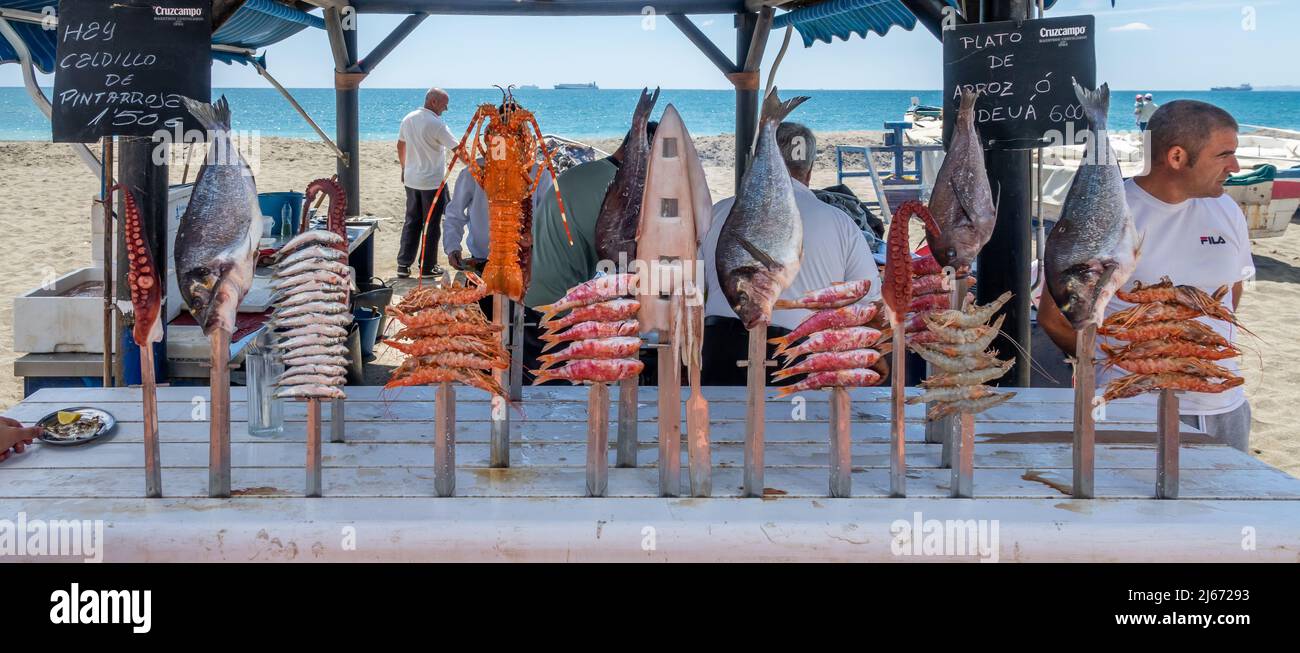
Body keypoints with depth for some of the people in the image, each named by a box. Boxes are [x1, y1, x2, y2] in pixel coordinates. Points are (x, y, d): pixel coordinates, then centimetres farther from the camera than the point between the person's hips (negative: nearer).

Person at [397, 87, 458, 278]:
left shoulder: (409, 119, 3)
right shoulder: (436, 124, -18)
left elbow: (400, 145, 14)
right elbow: (457, 149, -18)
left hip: (411, 180, 6)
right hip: (433, 182, -6)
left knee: (411, 222, 13)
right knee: (432, 225, 5)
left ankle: (403, 265, 10)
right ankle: (428, 267, 12)